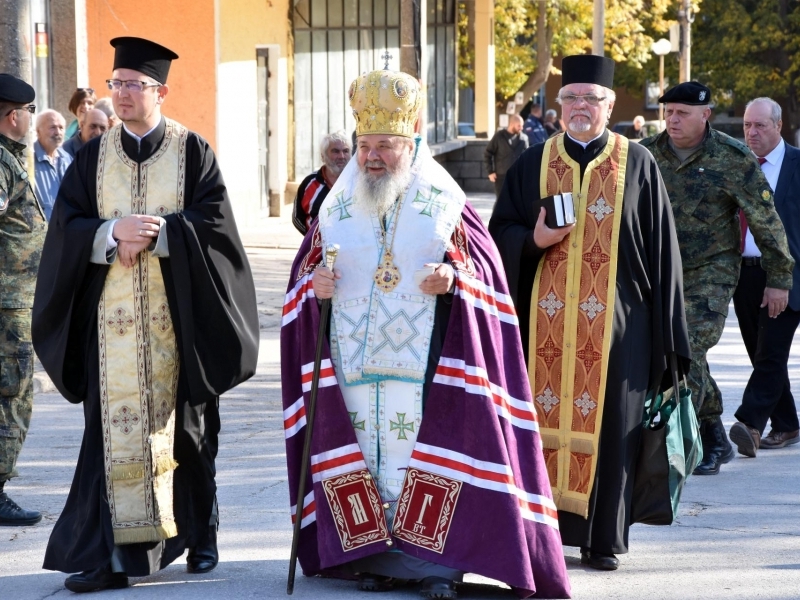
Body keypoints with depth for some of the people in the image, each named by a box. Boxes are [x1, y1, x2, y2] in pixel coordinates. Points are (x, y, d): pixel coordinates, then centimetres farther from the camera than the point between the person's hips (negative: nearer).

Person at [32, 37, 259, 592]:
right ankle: (108, 552, -7)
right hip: (112, 313, 1)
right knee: (115, 430, -4)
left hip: (176, 314, -1)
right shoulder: (93, 156, 9)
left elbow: (213, 223, -7)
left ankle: (200, 536, 23)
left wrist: (153, 234, -18)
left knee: (183, 424, 6)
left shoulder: (193, 151, 3)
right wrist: (114, 232, -16)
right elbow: (67, 226, 2)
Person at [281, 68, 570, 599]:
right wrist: (314, 281, -6)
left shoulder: (443, 203, 3)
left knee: (426, 449, -6)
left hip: (424, 362, -3)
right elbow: (306, 268, 16)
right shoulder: (338, 206, 12)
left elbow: (483, 266, 3)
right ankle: (374, 553, 11)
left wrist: (455, 277, -17)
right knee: (365, 450, 3)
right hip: (354, 361, 3)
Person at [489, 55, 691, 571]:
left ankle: (603, 537, 9)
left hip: (614, 321, -1)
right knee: (545, 416, 2)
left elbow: (659, 247, 3)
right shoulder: (534, 164, 8)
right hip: (546, 318, 2)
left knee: (607, 424, 0)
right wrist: (534, 241, -12)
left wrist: (664, 327, 0)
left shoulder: (638, 165, 4)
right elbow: (501, 232, 10)